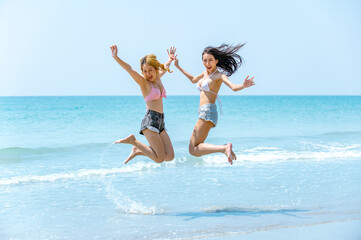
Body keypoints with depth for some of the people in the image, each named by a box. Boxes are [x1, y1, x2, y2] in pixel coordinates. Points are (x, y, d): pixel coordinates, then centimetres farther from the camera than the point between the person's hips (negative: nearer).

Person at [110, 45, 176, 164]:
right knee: (159, 159, -14)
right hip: (150, 121, -7)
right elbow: (129, 69, -19)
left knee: (170, 156, -2)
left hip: (160, 122, 7)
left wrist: (170, 59, 52)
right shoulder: (144, 82, -3)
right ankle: (133, 141, 2)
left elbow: (165, 67, 37)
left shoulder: (158, 78, 15)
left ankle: (137, 150, 12)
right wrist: (115, 57, -33)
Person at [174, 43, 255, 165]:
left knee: (193, 150, -18)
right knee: (195, 150, 9)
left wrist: (243, 86, -44)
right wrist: (178, 67, 40)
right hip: (203, 113, 9)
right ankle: (226, 148, 1)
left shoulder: (219, 75, -6)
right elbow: (193, 80, 37)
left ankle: (224, 148, -26)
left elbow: (233, 87, -22)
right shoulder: (206, 72, 18)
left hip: (208, 111, -9)